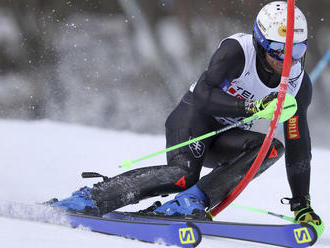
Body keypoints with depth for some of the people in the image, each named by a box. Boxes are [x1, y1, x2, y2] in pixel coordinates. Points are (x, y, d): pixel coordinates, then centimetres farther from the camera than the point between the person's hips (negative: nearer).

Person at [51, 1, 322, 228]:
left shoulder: (299, 85, -8)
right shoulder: (237, 50, -22)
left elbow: (298, 146, -1)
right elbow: (203, 95, -31)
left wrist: (302, 204, -4)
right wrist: (252, 107, -42)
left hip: (227, 137, 5)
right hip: (195, 115, -5)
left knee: (273, 148, -26)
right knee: (182, 175, -34)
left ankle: (193, 201, -33)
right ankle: (89, 199, -27)